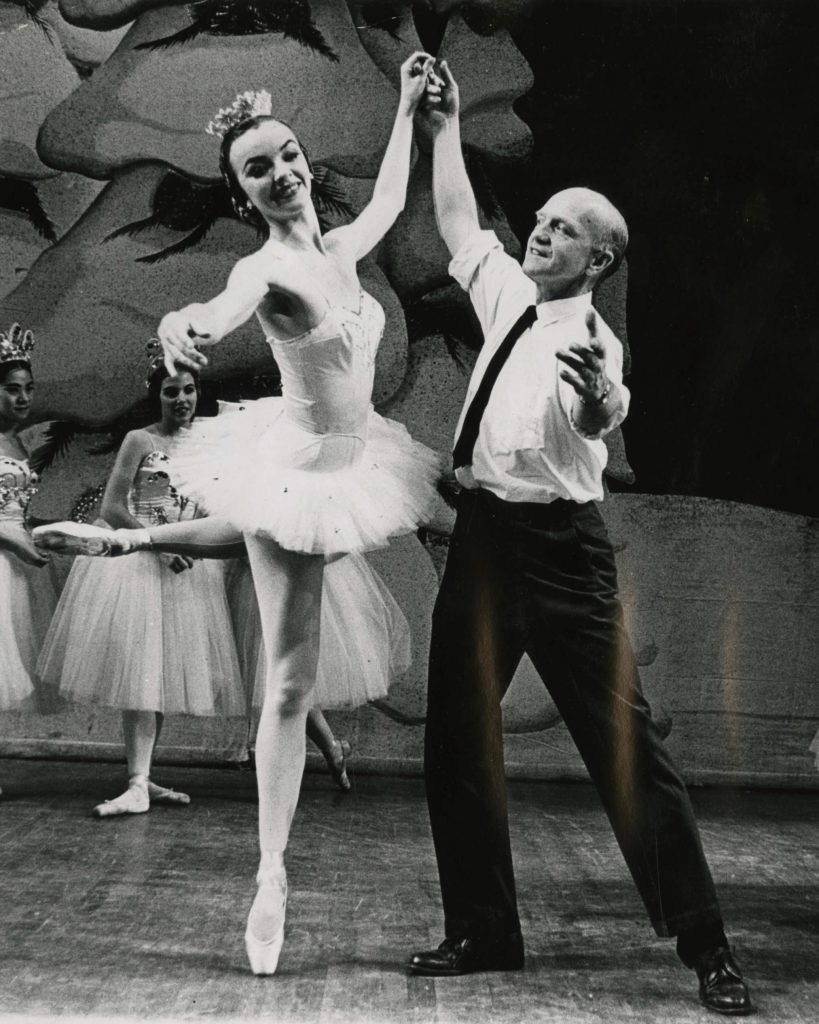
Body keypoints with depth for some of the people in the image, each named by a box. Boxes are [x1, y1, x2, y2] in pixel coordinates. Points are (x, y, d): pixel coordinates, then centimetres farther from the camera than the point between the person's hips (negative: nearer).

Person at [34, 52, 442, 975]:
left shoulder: (337, 249, 4)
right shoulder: (264, 268, -18)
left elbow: (388, 202, 27)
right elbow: (219, 313, -41)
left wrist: (408, 109, 31)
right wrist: (182, 323, -65)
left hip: (348, 462, 8)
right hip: (297, 466, -7)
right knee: (289, 683, -4)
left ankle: (135, 539, 46)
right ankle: (271, 874, 5)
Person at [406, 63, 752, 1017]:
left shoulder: (591, 336, -9)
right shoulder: (509, 298, 11)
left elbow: (603, 418, -32)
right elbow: (458, 220, 26)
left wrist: (599, 394, -54)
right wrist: (444, 130, 22)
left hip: (559, 546, -7)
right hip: (482, 535, 7)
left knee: (623, 740, -6)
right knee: (455, 738, 8)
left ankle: (705, 947, 3)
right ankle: (481, 930, 20)